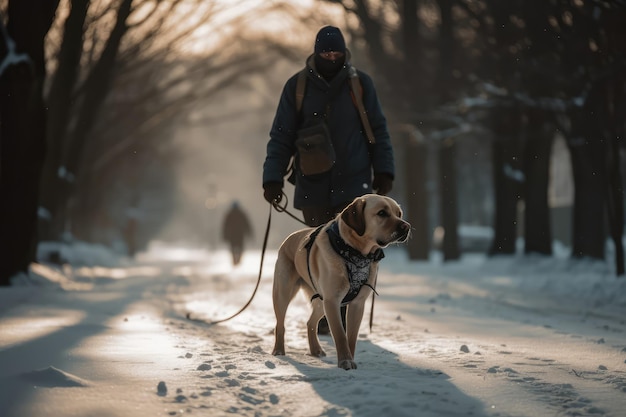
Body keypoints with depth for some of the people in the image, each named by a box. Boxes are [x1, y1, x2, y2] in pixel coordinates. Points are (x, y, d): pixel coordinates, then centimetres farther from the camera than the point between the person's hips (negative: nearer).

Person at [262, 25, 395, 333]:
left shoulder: (360, 83, 2)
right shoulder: (297, 86, 2)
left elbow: (379, 131, 8)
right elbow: (281, 136, 4)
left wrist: (383, 170, 0)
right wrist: (273, 178, -4)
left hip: (354, 184, -1)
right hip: (313, 186, 1)